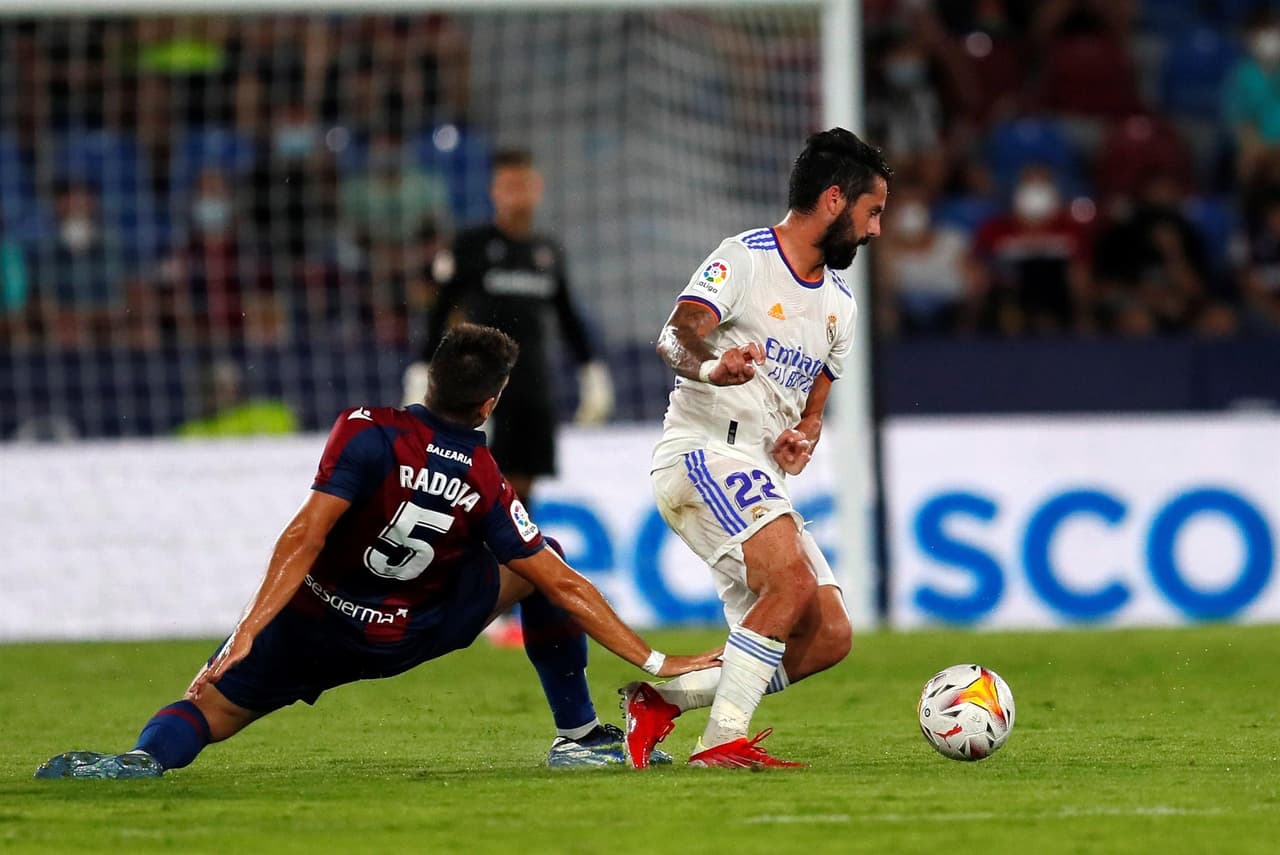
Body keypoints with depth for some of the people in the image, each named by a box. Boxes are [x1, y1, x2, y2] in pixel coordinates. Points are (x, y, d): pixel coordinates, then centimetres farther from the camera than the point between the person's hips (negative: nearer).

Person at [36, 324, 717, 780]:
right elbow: (567, 589, -3)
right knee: (544, 562, 17)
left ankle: (146, 757, -32)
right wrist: (653, 662, 5)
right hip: (400, 638, 1)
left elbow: (307, 536, -25)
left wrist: (248, 630, -27)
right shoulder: (486, 486, -7)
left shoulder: (369, 433, -16)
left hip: (306, 628, -1)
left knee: (210, 706, 6)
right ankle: (578, 735, 18)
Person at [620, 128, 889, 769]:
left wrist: (801, 441, 2)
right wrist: (710, 367, -45)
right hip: (703, 451, -9)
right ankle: (722, 741, -24)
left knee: (828, 637, -1)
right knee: (794, 579, -29)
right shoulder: (745, 258, -6)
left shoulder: (840, 304, 18)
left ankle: (662, 699, 5)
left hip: (763, 479, 9)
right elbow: (676, 335, -22)